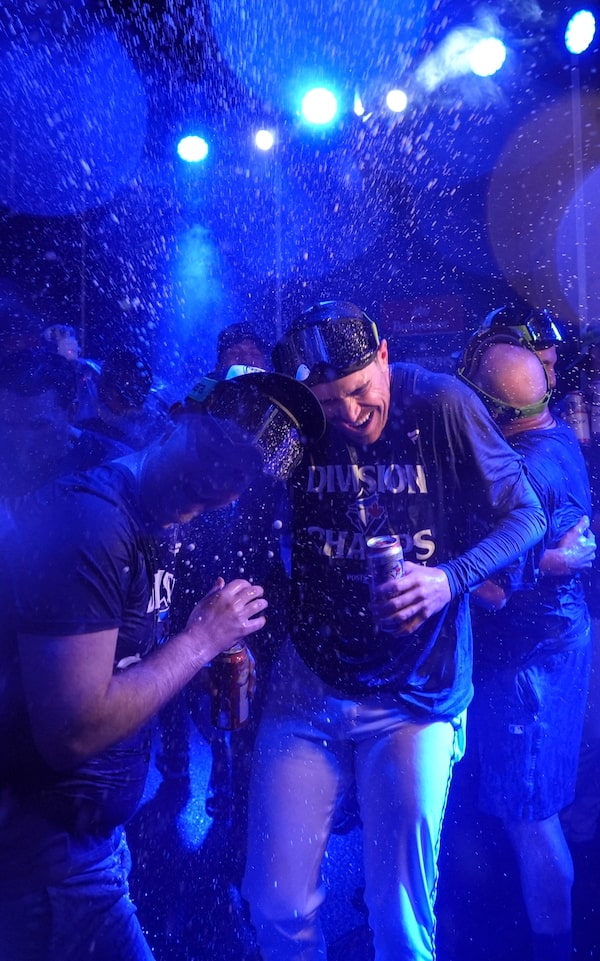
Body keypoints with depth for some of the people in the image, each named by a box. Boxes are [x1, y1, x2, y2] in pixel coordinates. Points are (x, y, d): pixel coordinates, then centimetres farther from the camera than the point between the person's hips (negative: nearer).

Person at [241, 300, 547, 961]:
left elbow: (527, 515, -4)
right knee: (277, 908, 10)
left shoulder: (441, 405, -10)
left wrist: (451, 578, -19)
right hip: (304, 689, 2)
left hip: (415, 696, -1)